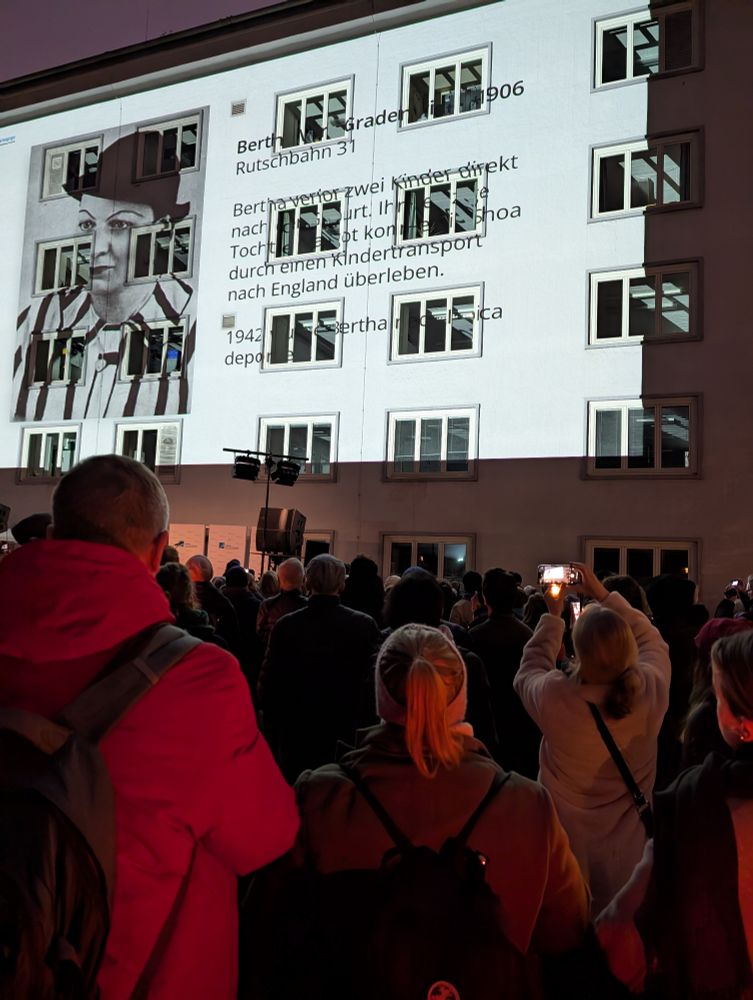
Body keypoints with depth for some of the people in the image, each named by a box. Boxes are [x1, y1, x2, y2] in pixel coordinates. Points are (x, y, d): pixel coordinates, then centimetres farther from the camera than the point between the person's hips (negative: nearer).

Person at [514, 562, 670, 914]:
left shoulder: (554, 697, -34)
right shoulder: (652, 689, -27)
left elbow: (528, 671, -8)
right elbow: (651, 640, -4)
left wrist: (553, 616, -4)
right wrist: (605, 596, -4)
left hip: (567, 841, -2)